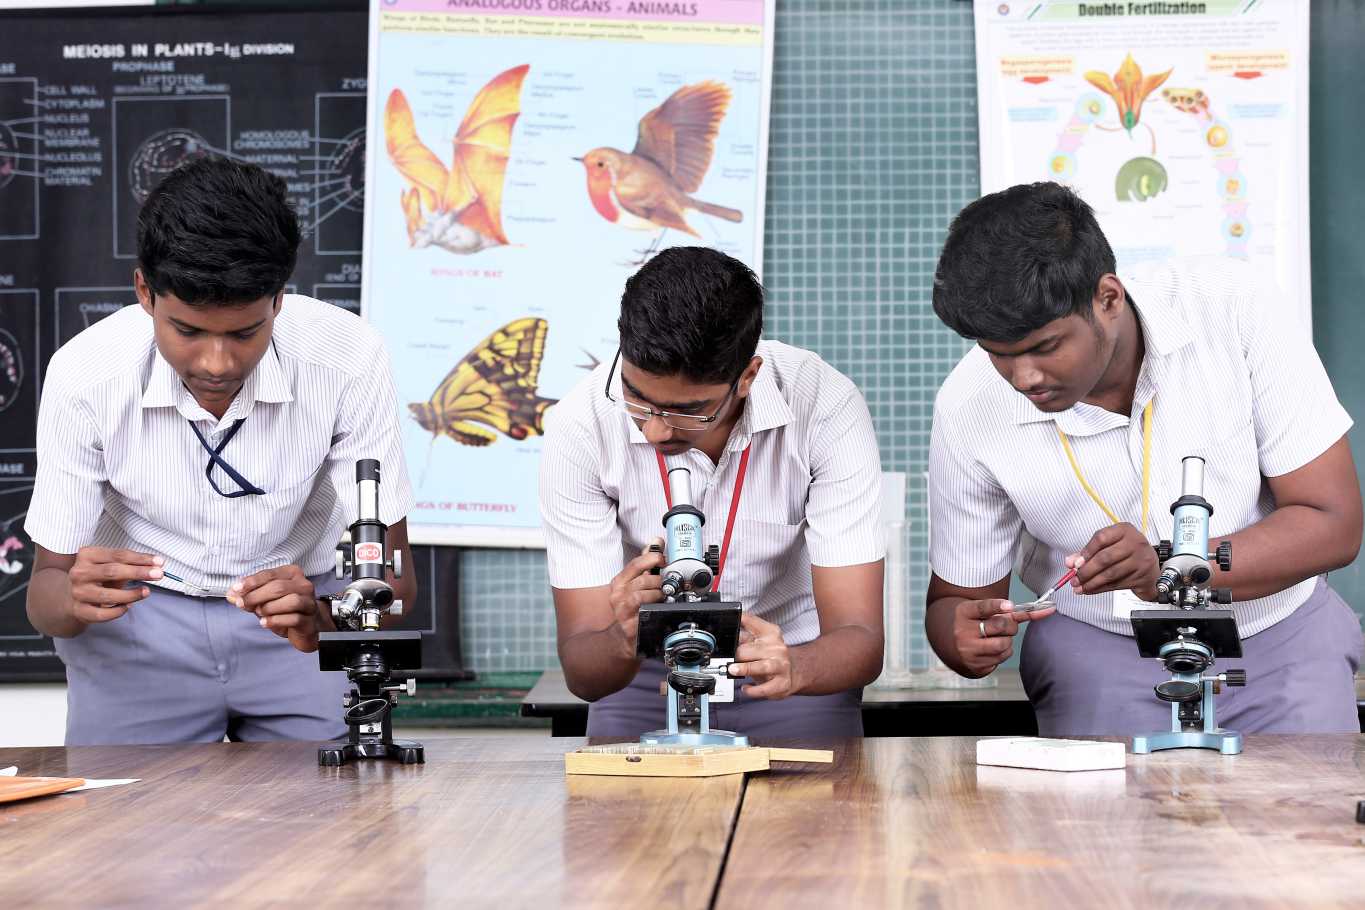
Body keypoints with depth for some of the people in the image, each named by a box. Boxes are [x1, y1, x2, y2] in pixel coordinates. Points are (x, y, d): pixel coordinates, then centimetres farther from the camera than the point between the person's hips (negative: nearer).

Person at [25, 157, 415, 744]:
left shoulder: (348, 359, -23)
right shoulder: (84, 375, -20)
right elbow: (46, 586, -12)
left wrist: (322, 621, -40)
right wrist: (75, 599, -37)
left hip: (300, 605, 0)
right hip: (138, 614, 0)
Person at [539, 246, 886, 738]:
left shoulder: (825, 407, -21)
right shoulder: (581, 426, -20)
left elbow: (860, 640, -22)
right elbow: (581, 669, -18)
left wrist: (793, 667, -44)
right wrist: (623, 641, -41)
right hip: (648, 675, 0)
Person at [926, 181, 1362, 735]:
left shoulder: (1233, 308, -17)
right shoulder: (968, 411, -14)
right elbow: (956, 597, 0)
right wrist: (964, 633, -25)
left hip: (1276, 631, 0)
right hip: (1104, 648, 0)